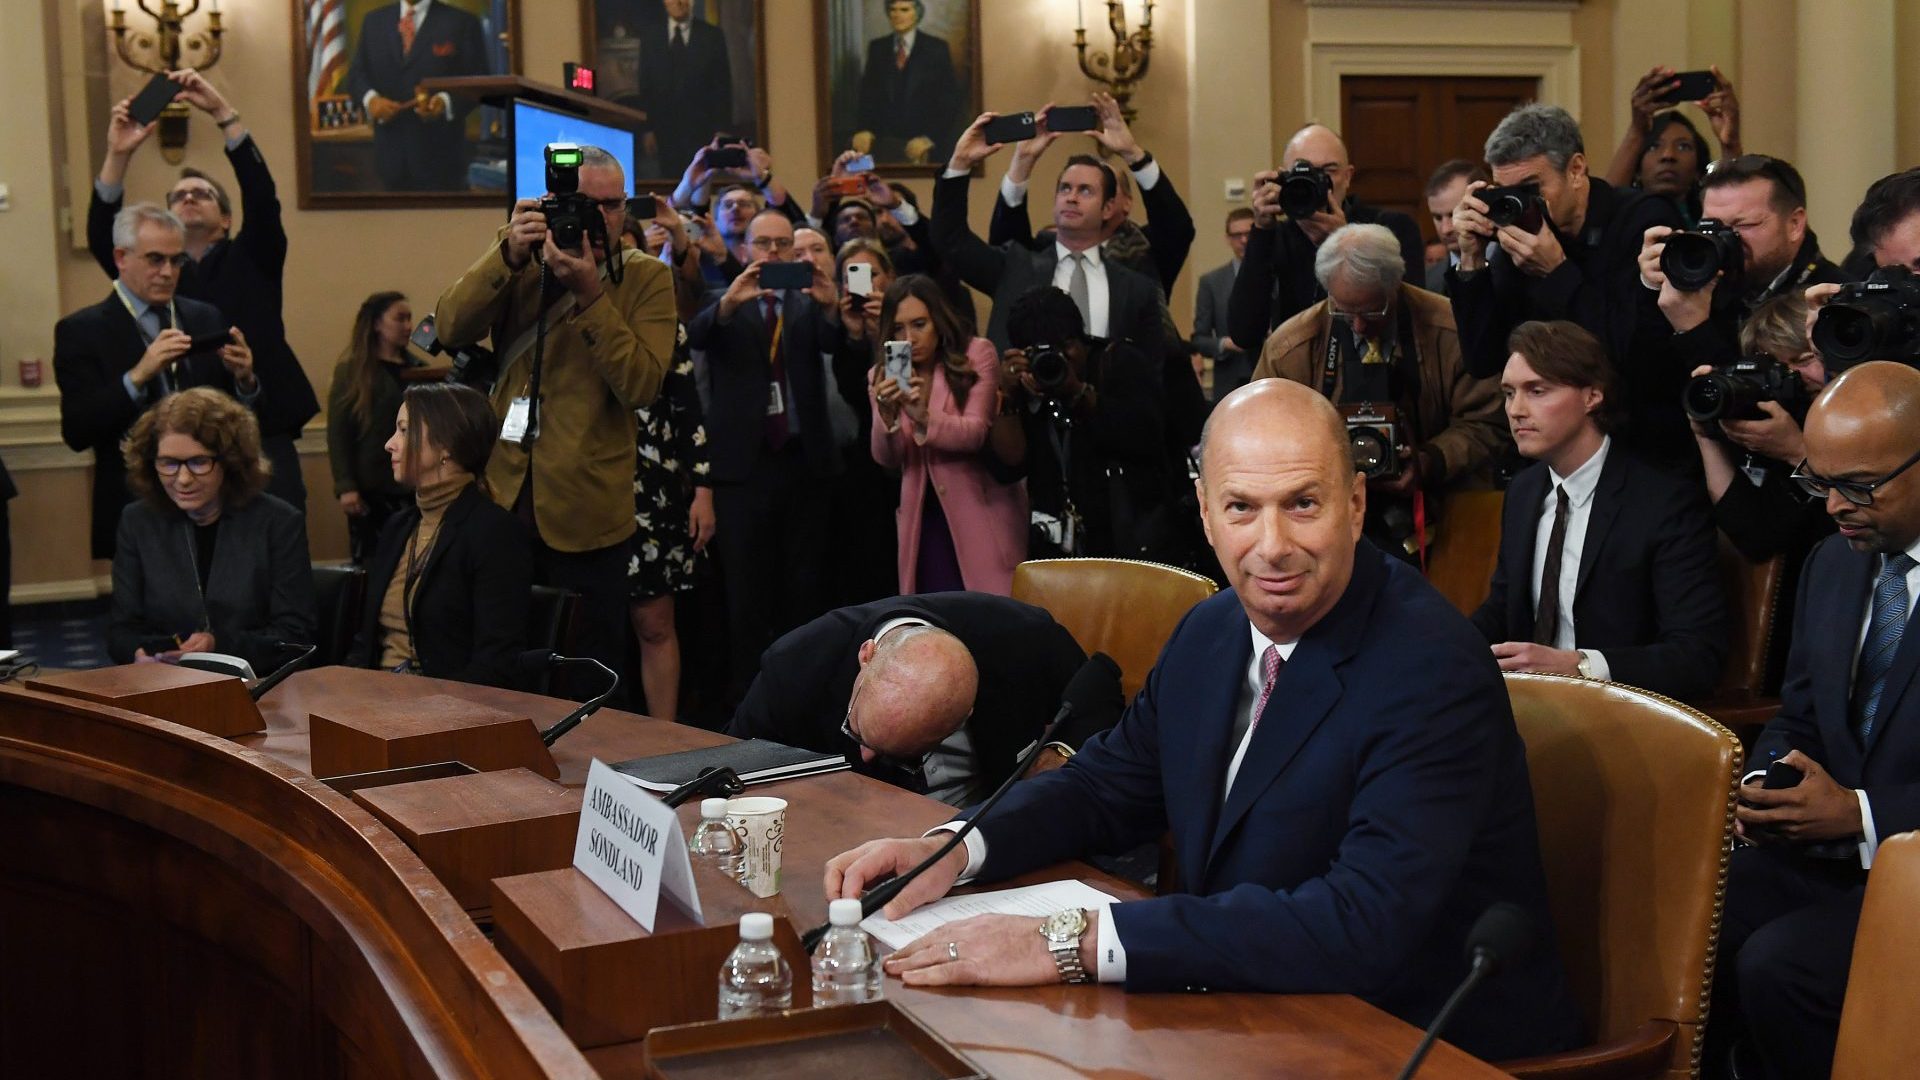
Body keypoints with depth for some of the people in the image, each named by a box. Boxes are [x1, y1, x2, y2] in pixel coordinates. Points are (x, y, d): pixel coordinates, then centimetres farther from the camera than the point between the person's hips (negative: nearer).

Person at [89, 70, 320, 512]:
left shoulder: (250, 259, 11)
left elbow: (261, 194, -4)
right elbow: (102, 238, -1)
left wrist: (220, 111, -12)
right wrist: (117, 155, -14)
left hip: (262, 437, -1)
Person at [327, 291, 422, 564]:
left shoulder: (415, 368, 12)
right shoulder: (352, 370, 1)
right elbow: (337, 432, -5)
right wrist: (345, 487, -14)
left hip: (413, 487, 4)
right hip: (371, 489, -4)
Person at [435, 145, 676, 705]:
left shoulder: (647, 279, -2)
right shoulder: (519, 255, 6)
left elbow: (641, 383, -15)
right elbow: (450, 328, -8)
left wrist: (589, 292, -22)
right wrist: (509, 254, -19)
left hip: (586, 508, -3)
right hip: (505, 494, 3)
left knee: (591, 677, 5)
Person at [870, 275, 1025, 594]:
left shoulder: (978, 354, -5)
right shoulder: (882, 376, 5)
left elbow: (975, 433, -15)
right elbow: (887, 460, -3)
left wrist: (924, 418, -33)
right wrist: (886, 414, -24)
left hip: (982, 511, -3)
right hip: (925, 519, 3)